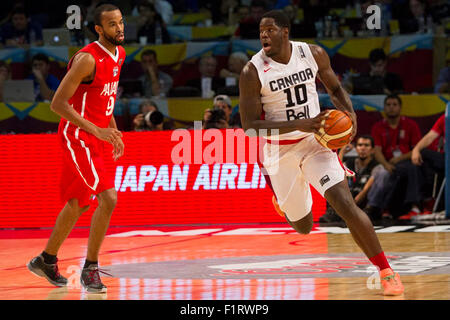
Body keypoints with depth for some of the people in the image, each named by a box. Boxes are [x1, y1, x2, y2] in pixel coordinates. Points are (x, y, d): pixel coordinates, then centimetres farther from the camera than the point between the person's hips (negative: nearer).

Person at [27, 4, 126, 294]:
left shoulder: (119, 54, 8)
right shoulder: (88, 59, -20)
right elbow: (58, 103, -22)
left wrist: (114, 129, 14)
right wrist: (97, 130, -25)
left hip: (98, 135, 9)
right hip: (78, 136, -9)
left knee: (78, 202, 17)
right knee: (108, 198, -18)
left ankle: (47, 260, 33)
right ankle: (90, 269, -7)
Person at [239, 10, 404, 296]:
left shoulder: (314, 54, -8)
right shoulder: (253, 72, -17)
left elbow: (335, 88, 11)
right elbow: (249, 125, -19)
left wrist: (350, 112, -11)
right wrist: (300, 125, -28)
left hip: (314, 141, 1)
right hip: (279, 151, 0)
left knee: (346, 204, -20)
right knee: (303, 228, 12)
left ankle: (385, 270, -12)